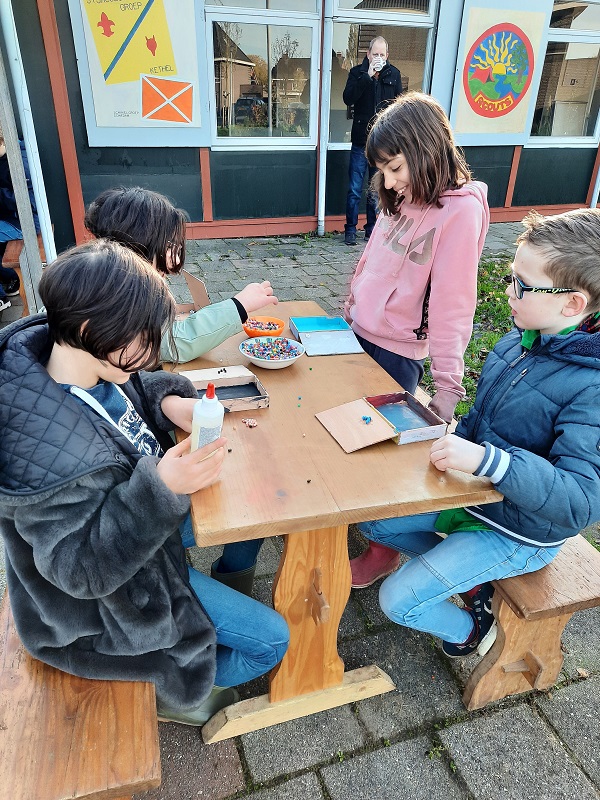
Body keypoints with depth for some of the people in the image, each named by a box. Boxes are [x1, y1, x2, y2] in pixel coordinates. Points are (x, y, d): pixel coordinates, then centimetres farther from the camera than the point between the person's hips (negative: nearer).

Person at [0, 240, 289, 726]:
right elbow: (80, 568, -32)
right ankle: (178, 692, 23)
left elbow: (131, 391, 9)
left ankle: (230, 602, 38)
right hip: (110, 594, -8)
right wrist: (161, 489, -45)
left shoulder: (86, 360, -14)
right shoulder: (42, 448, -39)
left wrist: (167, 401, -13)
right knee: (272, 641, -2)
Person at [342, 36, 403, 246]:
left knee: (377, 191, 8)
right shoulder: (357, 72, 1)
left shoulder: (393, 74, 8)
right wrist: (368, 75, -19)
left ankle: (372, 229, 18)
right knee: (355, 190, -2)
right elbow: (348, 98, -14)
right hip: (361, 140, -2)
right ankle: (350, 230, 9)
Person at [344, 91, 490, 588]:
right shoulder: (403, 198, 7)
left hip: (398, 352, -7)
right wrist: (352, 305, 14)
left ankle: (384, 550, 25)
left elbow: (453, 305, -21)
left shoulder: (461, 210, -16)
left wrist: (447, 384, -21)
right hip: (359, 335, 7)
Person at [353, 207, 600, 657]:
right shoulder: (520, 342, -6)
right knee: (372, 520, 9)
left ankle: (469, 632, 24)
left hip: (521, 531, -7)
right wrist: (457, 450, 1)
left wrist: (487, 459, -45)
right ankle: (469, 579, 23)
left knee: (398, 600, -10)